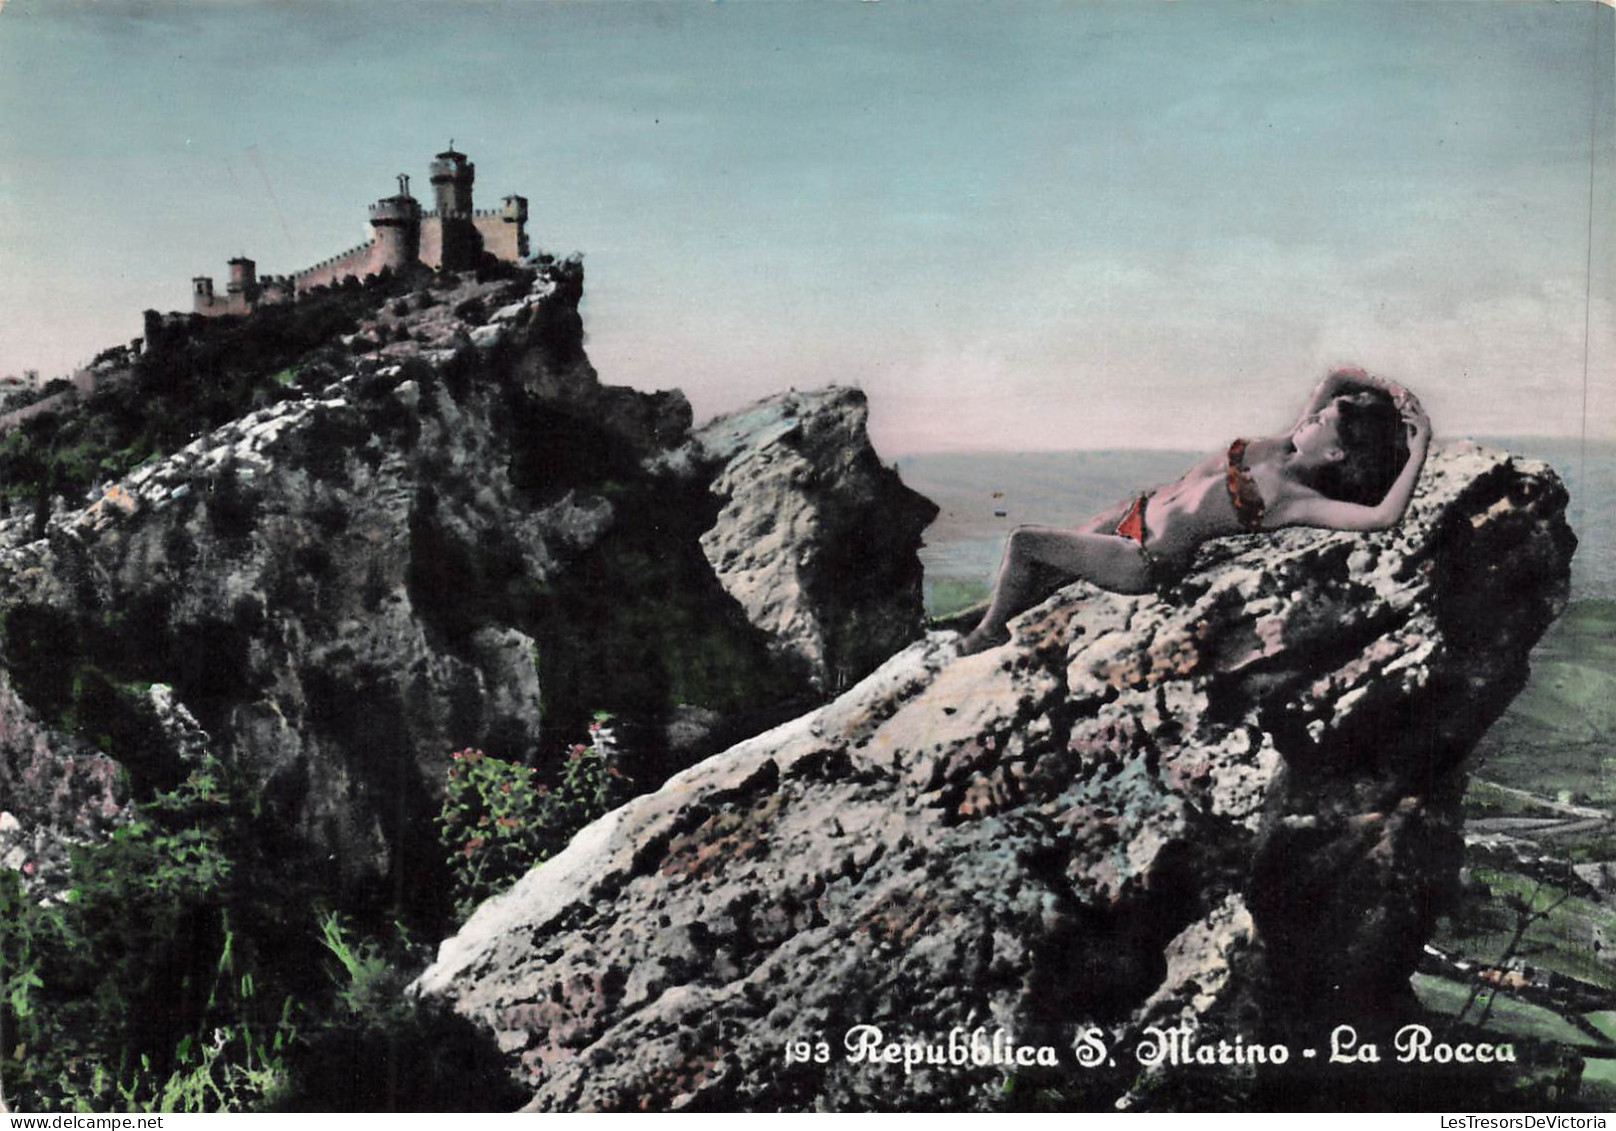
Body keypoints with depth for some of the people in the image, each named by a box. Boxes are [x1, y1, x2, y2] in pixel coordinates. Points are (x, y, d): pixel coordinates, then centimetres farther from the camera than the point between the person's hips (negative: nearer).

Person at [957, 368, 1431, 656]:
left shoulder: (1298, 500, -24)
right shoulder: (1285, 445, -4)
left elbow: (1382, 516, -39)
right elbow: (1335, 380, 9)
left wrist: (1417, 453, -35)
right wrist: (1383, 389, -5)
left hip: (1150, 558, -8)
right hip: (1140, 510, 8)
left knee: (1024, 543, -7)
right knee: (1036, 568, 15)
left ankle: (987, 637, 18)